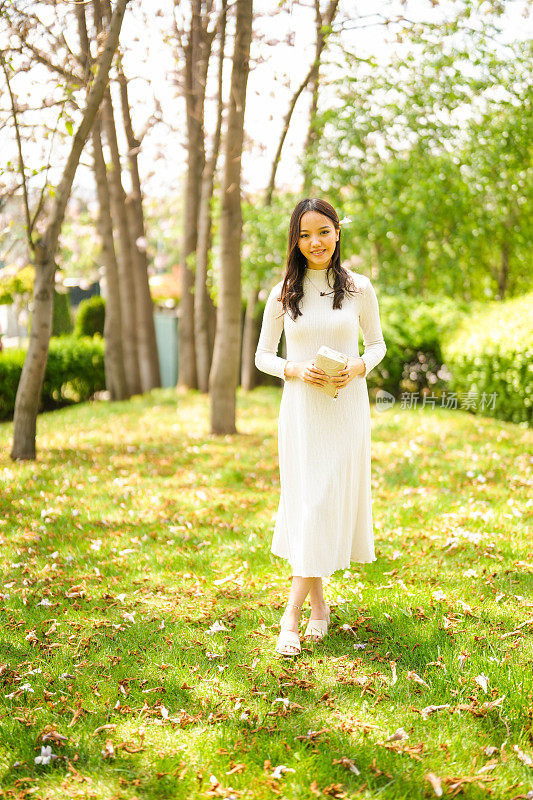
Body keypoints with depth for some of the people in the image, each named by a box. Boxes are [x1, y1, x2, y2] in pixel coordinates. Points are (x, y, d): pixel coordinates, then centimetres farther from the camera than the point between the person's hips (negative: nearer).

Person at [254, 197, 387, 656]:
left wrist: (358, 367, -10)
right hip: (301, 410, 1)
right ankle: (318, 603, 17)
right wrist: (296, 370, -11)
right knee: (305, 503, 2)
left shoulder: (359, 288, 2)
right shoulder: (283, 294, 3)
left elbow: (378, 344, 11)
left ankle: (292, 614, -2)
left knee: (330, 504, -5)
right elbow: (262, 356, 9)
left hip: (347, 408, -1)